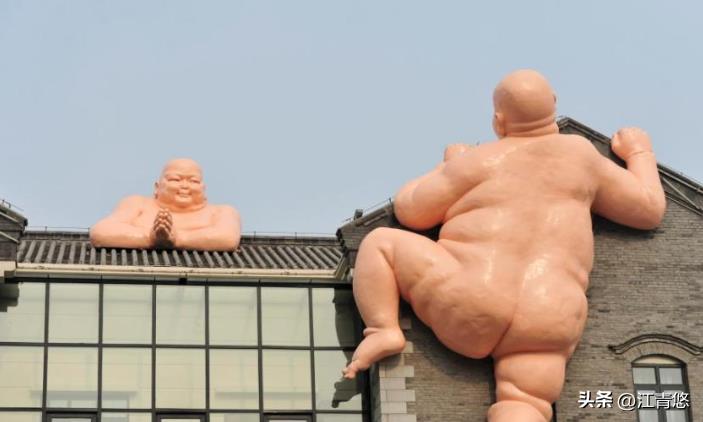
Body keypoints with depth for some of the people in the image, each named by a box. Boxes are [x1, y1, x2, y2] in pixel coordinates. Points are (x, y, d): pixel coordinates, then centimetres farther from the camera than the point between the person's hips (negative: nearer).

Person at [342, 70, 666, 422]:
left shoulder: (479, 162, 4)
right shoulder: (580, 155, 11)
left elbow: (408, 212, 9)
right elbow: (649, 210, 17)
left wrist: (448, 167, 26)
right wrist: (639, 152, 34)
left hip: (466, 310, -2)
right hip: (543, 324, 2)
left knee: (378, 243, 15)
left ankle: (384, 331, -5)